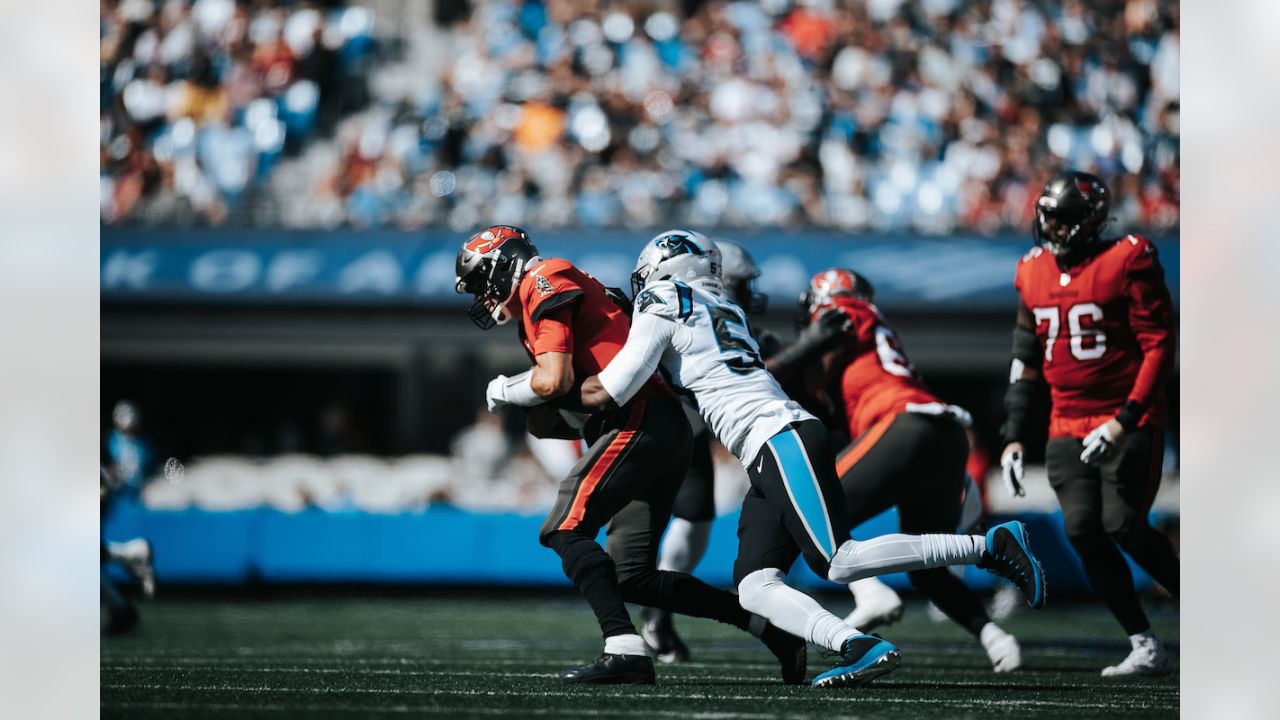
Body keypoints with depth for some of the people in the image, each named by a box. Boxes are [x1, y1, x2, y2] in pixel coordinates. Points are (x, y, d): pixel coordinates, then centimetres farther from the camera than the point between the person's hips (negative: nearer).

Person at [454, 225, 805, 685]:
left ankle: (624, 649, -28)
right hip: (666, 435, 10)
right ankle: (767, 622, 8)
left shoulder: (543, 285, -2)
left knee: (565, 530, -15)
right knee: (633, 577, 8)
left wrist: (504, 391, 2)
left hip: (640, 423, -10)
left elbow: (554, 381, -14)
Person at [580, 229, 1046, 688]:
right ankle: (858, 648, -22)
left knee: (838, 562, -17)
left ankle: (990, 545, -16)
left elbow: (606, 395, -2)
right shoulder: (720, 309, 26)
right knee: (754, 587, -3)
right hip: (768, 459, 9)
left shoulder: (662, 306, 1)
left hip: (782, 439, -9)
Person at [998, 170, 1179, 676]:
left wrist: (1125, 421, -20)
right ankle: (1146, 648, 1)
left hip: (1128, 423, -6)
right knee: (1083, 532, -7)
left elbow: (1159, 348, -12)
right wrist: (1014, 436, 12)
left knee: (1124, 527, -15)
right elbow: (1027, 362, 17)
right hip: (1068, 427, 6)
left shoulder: (1128, 263, -11)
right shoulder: (1034, 273, 8)